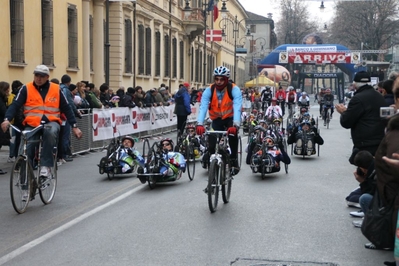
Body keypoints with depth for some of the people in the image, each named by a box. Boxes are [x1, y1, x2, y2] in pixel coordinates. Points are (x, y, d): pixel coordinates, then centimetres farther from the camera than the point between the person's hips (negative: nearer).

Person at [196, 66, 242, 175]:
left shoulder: (234, 89, -24)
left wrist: (235, 125, -51)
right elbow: (203, 107, -30)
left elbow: (237, 108, -36)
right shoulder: (209, 90, -19)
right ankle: (209, 154, 24)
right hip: (217, 119, 2)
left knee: (232, 134, -30)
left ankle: (234, 159, -11)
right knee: (212, 142, -12)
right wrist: (200, 124, -46)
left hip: (230, 118, -1)